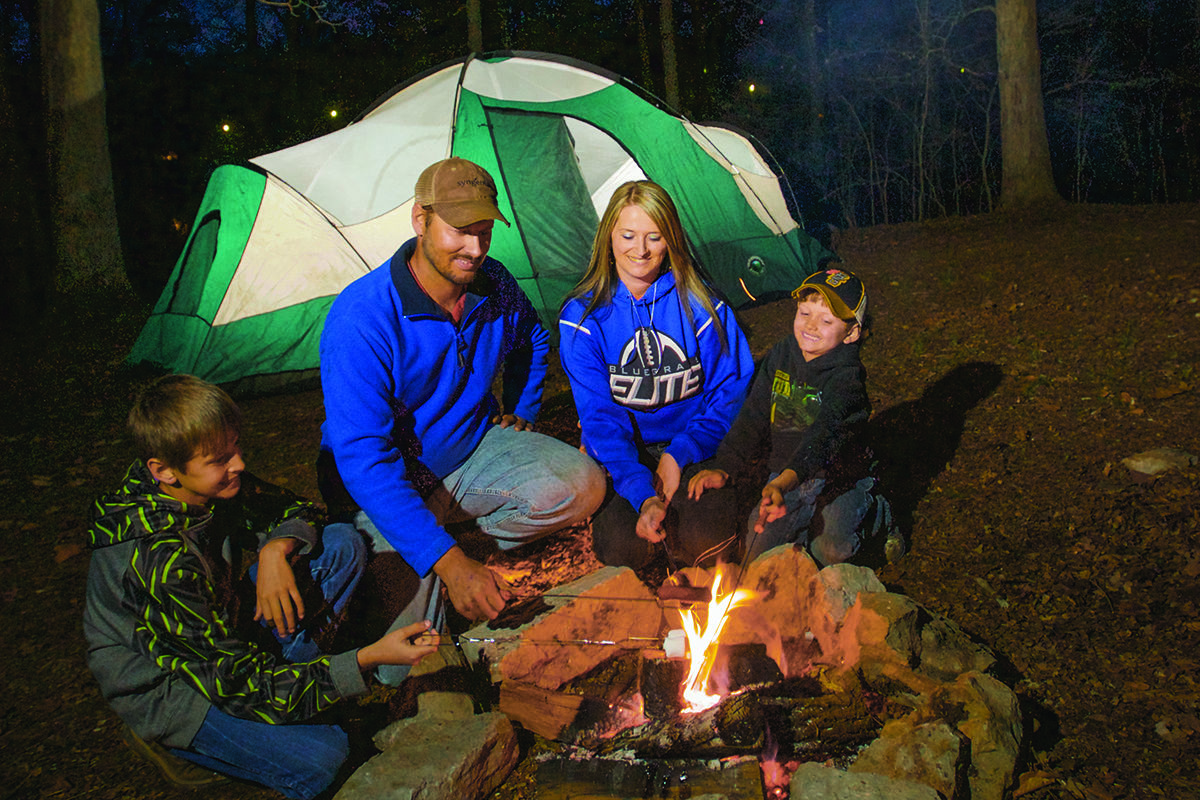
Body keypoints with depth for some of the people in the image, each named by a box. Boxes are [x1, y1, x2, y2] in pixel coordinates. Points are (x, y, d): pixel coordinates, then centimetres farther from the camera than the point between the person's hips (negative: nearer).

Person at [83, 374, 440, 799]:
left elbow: (294, 510, 4)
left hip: (221, 631, 7)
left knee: (343, 543, -5)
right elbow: (241, 685, -31)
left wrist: (276, 548, -21)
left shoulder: (211, 484, -14)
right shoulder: (163, 563, -35)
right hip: (163, 682, -7)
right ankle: (172, 740, -3)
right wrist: (369, 659, -35)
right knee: (319, 758, -24)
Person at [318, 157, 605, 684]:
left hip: (473, 450, 5)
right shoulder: (362, 318, -28)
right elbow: (361, 457, -33)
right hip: (385, 484, -5)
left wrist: (520, 410, 10)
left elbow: (533, 340, 19)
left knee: (581, 485, -20)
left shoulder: (495, 287, -8)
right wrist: (449, 562, -38)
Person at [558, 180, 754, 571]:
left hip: (692, 450, 0)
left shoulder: (699, 304, -5)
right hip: (620, 457, 0)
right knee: (623, 548, -25)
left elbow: (731, 392, 0)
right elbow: (599, 416, -13)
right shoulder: (582, 316, -7)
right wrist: (642, 493, -28)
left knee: (704, 542, -26)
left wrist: (679, 455, -14)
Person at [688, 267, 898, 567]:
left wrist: (784, 482, -54)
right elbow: (753, 418, -2)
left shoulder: (847, 376, -21)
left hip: (839, 477, -4)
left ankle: (874, 513, 10)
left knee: (829, 551, -23)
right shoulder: (781, 356, -2)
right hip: (784, 475, 4)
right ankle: (809, 519, 21)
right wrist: (723, 468, -16)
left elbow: (825, 433, -38)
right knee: (756, 552, -7)